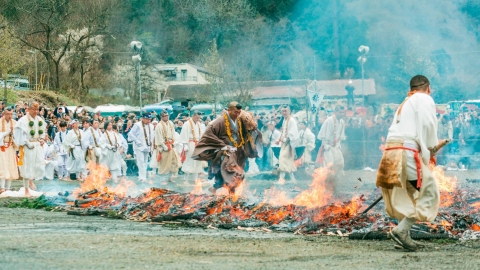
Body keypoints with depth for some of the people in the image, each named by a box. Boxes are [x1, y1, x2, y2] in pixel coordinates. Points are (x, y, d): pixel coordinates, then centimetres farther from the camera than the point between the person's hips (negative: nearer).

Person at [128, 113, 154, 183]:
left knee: (145, 162, 9)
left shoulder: (151, 126, 10)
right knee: (141, 162, -15)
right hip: (139, 147, -7)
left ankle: (142, 176, 18)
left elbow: (152, 135, 25)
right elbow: (131, 134, -10)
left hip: (147, 147, 7)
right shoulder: (137, 125, -10)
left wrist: (151, 142, 8)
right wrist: (137, 141, -15)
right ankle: (142, 177, -18)